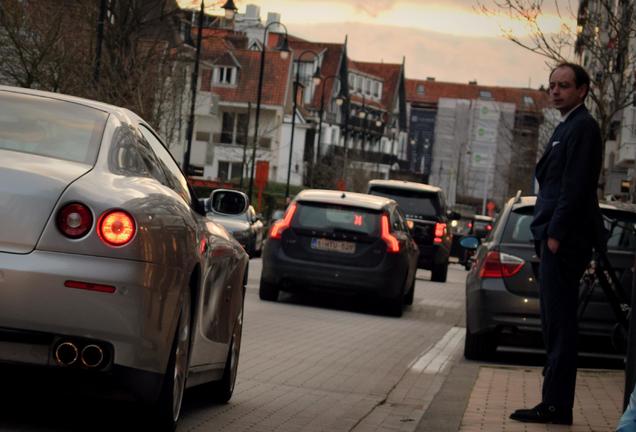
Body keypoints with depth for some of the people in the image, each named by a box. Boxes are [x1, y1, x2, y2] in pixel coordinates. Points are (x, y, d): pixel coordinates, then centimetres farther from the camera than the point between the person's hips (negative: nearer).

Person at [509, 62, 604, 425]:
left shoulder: (582, 127, -10)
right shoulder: (568, 127, 21)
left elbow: (575, 185, -18)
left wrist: (555, 233, -20)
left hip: (565, 240, -10)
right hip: (557, 237, 10)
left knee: (559, 323, -8)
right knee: (556, 323, 11)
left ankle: (557, 406, -6)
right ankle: (554, 403, 14)